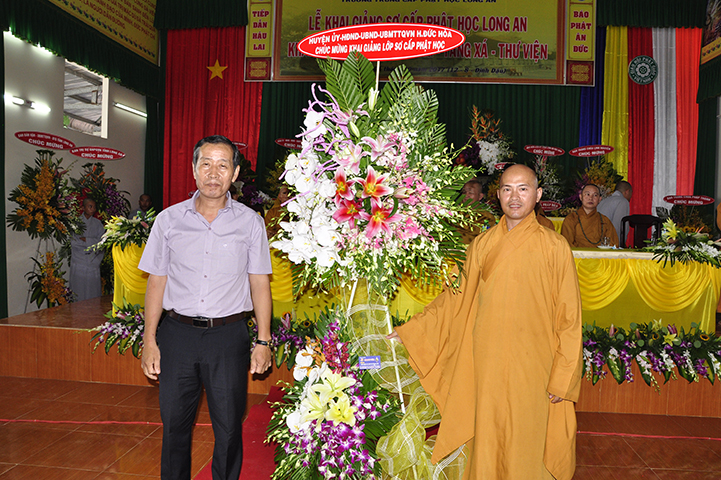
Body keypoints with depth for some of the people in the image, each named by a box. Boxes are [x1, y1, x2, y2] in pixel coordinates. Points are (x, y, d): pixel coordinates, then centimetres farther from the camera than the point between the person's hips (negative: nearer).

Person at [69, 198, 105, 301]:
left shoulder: (97, 223, 9)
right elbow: (73, 242, -8)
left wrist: (85, 239, -10)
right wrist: (92, 243, -7)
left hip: (93, 262, 2)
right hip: (79, 263, -2)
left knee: (93, 292, 2)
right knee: (79, 292, 0)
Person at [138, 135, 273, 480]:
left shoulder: (250, 222, 0)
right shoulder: (169, 220, 3)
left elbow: (260, 283, 2)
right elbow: (156, 282, 6)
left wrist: (263, 341, -2)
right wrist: (149, 339, 3)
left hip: (228, 335, -1)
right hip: (178, 333, 2)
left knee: (229, 428, 7)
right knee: (174, 424, 13)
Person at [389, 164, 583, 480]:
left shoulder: (554, 247, -4)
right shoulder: (481, 246, 5)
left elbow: (569, 318, -3)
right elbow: (457, 299, 13)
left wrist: (561, 380, -5)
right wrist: (410, 330, 13)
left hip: (531, 367, -2)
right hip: (485, 365, 3)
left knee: (525, 448, 6)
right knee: (487, 443, 11)